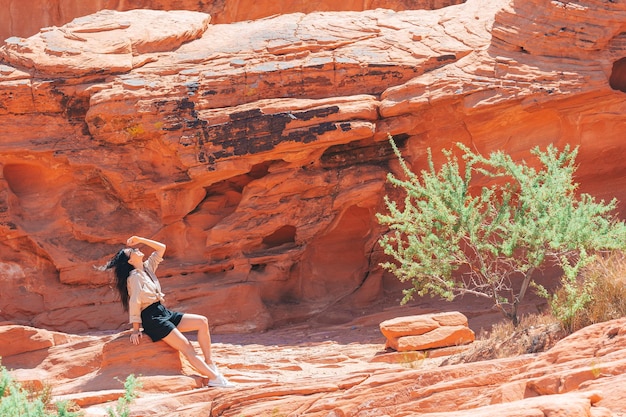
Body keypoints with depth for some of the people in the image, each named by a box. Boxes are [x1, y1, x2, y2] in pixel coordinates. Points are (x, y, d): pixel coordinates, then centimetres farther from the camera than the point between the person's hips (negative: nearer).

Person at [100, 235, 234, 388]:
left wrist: (140, 240, 17)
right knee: (186, 347, -19)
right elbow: (134, 302, -17)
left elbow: (161, 248, 23)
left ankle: (209, 364, -6)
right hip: (152, 319, -10)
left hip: (163, 312, 10)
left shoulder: (147, 267, 16)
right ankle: (215, 378, -24)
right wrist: (136, 330, -21)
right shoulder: (135, 276, -10)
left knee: (202, 322, -3)